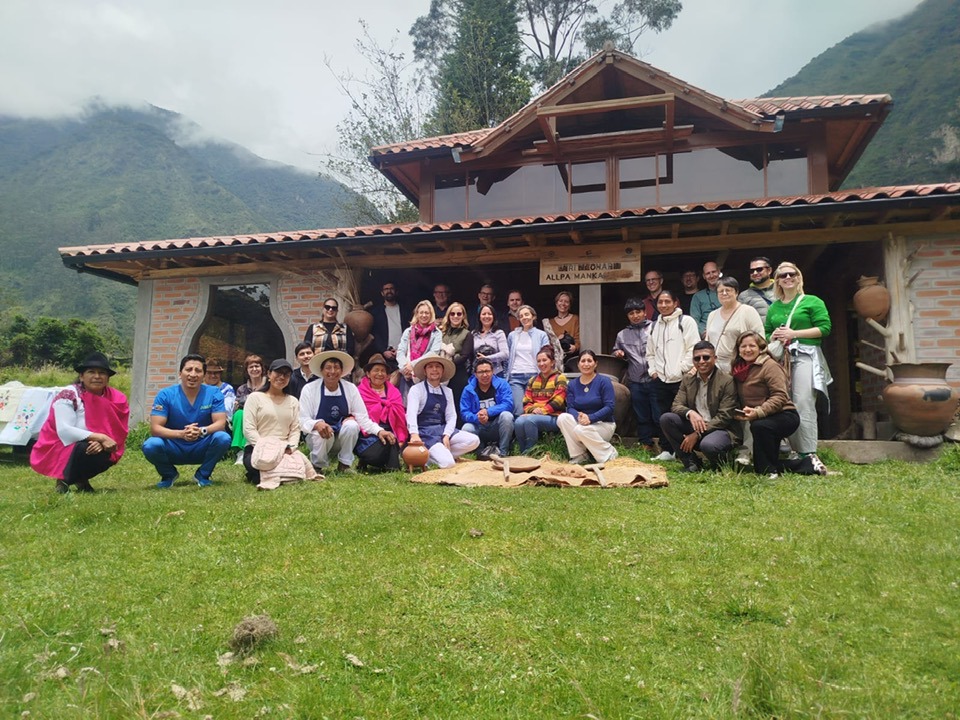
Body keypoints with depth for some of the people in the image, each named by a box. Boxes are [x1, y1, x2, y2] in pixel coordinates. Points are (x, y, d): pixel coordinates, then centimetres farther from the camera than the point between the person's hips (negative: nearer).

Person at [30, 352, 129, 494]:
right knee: (85, 448, -33)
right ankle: (63, 480, -5)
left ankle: (81, 478, 6)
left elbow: (116, 431, -8)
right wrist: (100, 437, -32)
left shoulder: (116, 399, -4)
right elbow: (64, 431, -25)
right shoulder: (68, 395, -17)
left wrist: (101, 442, -29)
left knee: (107, 454, -25)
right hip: (58, 450, -5)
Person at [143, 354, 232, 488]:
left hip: (201, 450, 0)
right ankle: (169, 474, 4)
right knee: (150, 446, -30)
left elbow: (221, 423, -15)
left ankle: (203, 475, 0)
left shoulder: (213, 393, -7)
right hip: (173, 450, 0)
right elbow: (155, 428, -17)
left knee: (223, 438, -28)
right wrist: (181, 433, -36)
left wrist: (202, 431, -37)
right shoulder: (165, 395, -10)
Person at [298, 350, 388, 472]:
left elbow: (362, 417, -7)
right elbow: (303, 420, -11)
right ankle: (317, 466, -3)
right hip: (318, 436, -1)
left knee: (351, 425, -28)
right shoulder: (309, 389, -9)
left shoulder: (350, 388, -5)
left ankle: (345, 464, -7)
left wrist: (379, 431, -24)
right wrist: (317, 424, -34)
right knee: (322, 432, -34)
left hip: (342, 438, 2)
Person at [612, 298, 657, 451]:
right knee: (642, 416, 10)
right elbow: (616, 352, 26)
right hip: (635, 382, 3)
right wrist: (618, 354, 3)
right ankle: (646, 443, 21)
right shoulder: (622, 335, 13)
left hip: (654, 379, -3)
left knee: (659, 415, -2)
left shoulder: (655, 328, 2)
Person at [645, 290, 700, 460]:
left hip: (681, 379, -6)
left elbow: (693, 349, -9)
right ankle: (667, 450, 16)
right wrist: (653, 370, 9)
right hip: (660, 379, 6)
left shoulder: (686, 321, -2)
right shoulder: (654, 326, 17)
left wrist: (681, 369, -12)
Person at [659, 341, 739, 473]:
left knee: (708, 445, -38)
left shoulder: (727, 381, -9)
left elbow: (724, 417, -14)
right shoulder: (687, 379, 6)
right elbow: (676, 405, 0)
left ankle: (718, 466, 1)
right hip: (694, 426, 5)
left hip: (721, 429, -5)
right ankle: (691, 463, -8)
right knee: (666, 419, -17)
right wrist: (690, 412, -26)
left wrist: (697, 434, -20)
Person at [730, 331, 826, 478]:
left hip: (784, 415, -8)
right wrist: (739, 413, -8)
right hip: (763, 422, 8)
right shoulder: (739, 369, 9)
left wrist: (758, 412, -34)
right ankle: (807, 464, 17)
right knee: (760, 468, 6)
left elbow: (780, 396, -23)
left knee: (759, 426, -40)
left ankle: (770, 470, -23)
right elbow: (739, 400, 13)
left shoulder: (770, 366, -14)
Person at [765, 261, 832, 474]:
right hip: (781, 358, 5)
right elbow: (766, 333, 23)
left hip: (805, 356, -4)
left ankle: (810, 454, -15)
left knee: (803, 405, -15)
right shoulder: (774, 307, 19)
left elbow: (825, 328, -3)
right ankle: (793, 453, 6)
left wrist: (794, 333, -9)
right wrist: (773, 336, -1)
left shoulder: (812, 302, 6)